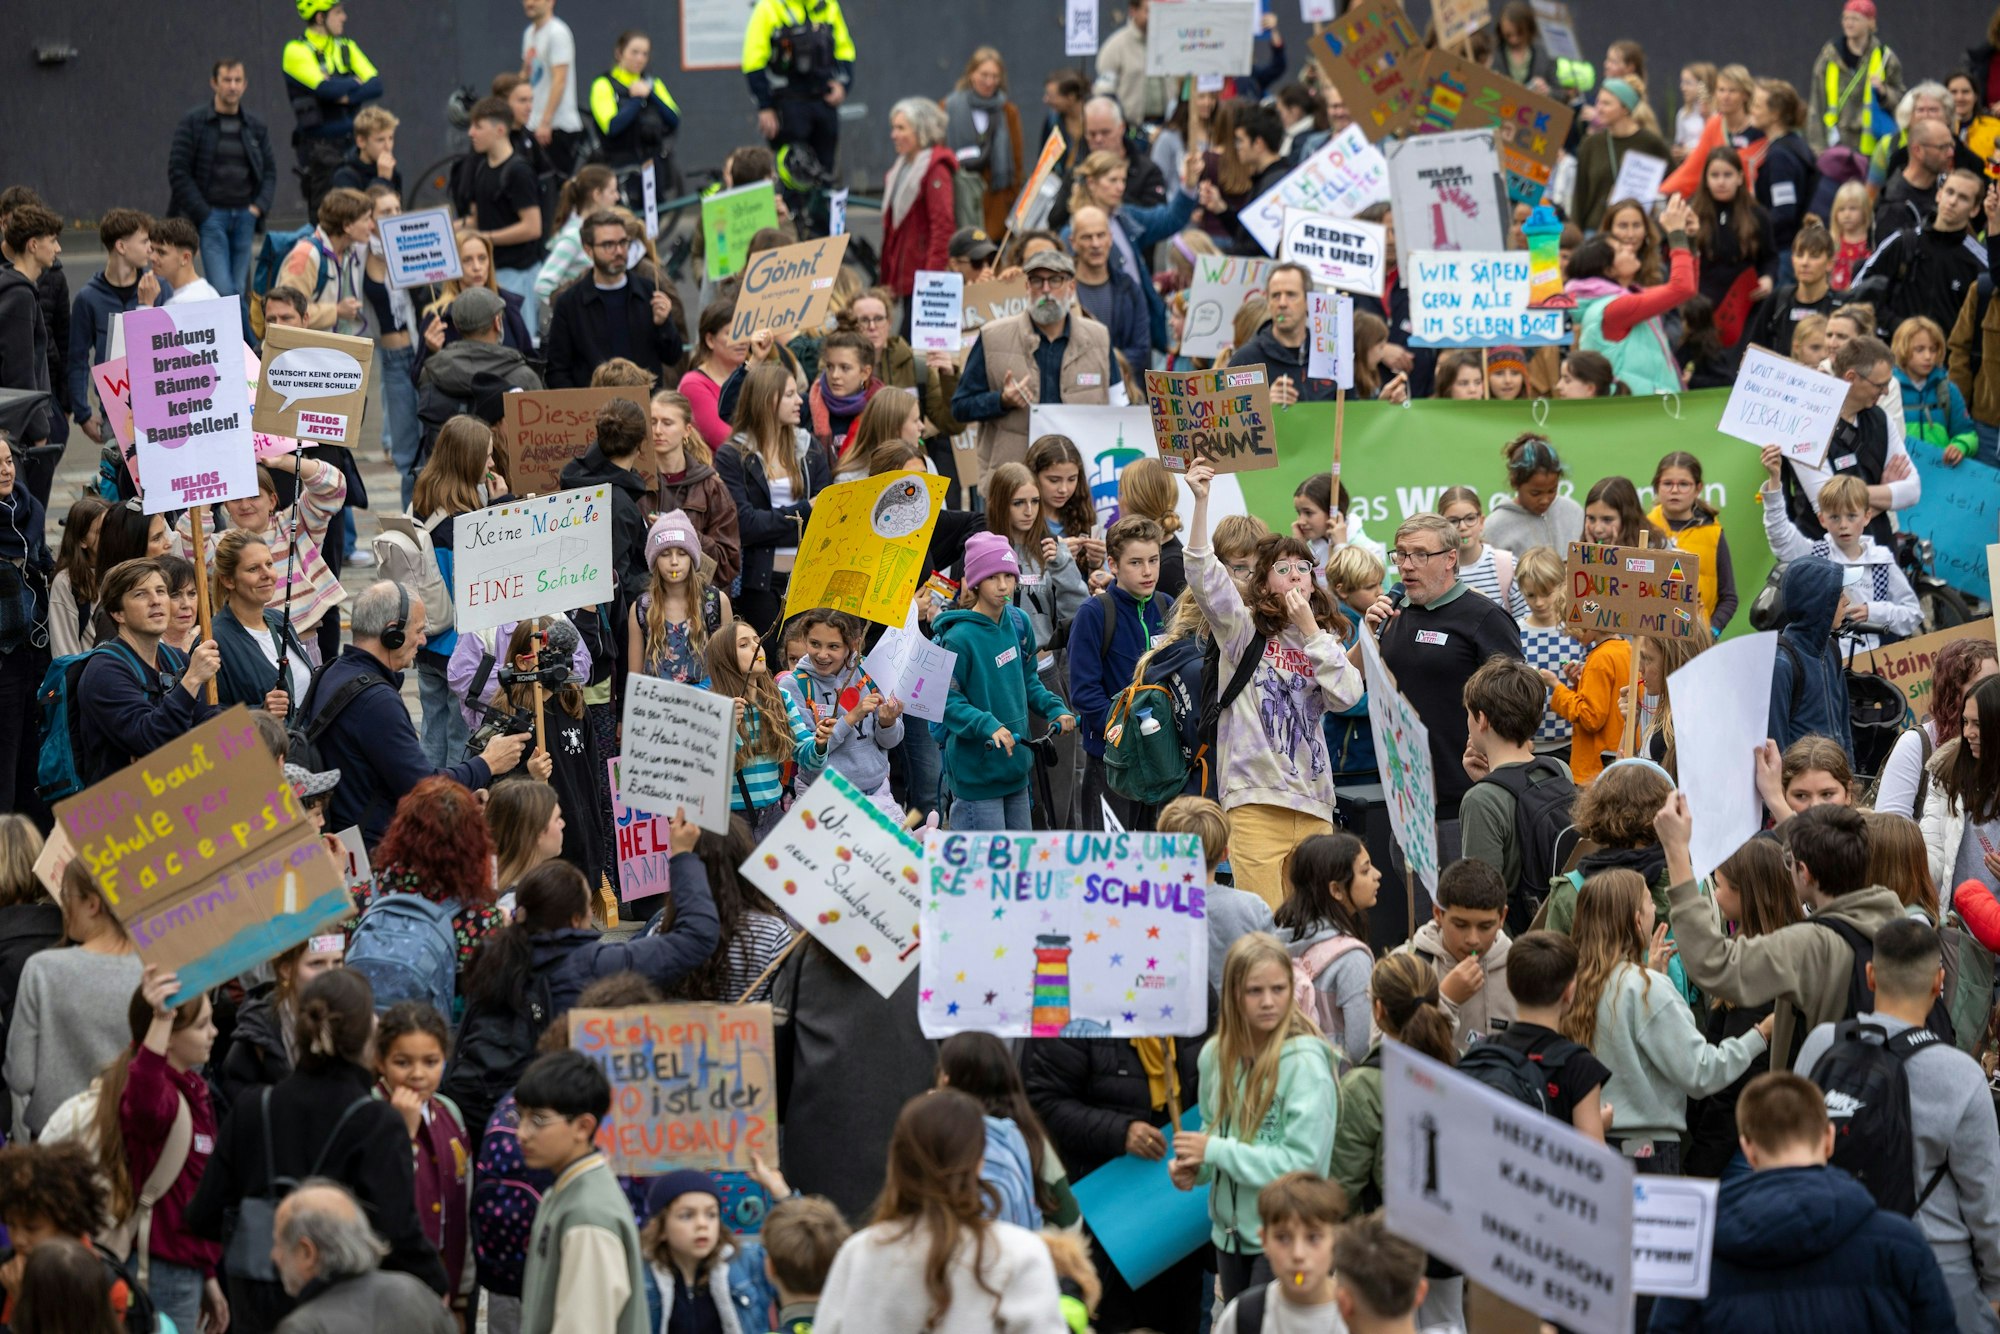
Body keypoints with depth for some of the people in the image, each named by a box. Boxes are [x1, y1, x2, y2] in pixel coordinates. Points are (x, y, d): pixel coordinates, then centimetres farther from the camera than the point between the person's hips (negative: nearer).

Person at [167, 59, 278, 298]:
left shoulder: (256, 125, 11)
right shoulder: (193, 122, -1)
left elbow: (270, 171, 15)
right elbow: (178, 171, -4)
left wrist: (259, 207, -1)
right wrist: (203, 213, -10)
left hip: (245, 216, 4)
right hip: (211, 216, -4)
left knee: (240, 288, 4)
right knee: (222, 289, -14)